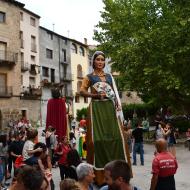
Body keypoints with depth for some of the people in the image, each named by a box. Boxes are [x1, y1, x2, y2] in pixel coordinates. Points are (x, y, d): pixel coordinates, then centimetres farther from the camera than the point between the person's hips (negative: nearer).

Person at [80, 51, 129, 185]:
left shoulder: (109, 76, 18)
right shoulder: (89, 77, 7)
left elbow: (114, 92, 16)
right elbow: (82, 91, -3)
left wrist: (117, 105, -1)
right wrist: (96, 95, -16)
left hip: (110, 107, 4)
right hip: (96, 108, -3)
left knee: (116, 136, -3)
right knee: (97, 138, -5)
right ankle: (99, 174, 2)